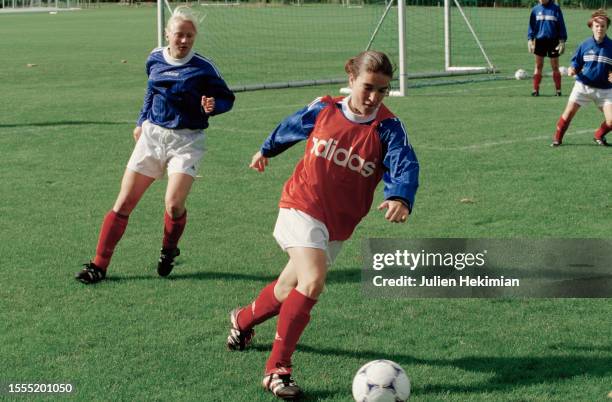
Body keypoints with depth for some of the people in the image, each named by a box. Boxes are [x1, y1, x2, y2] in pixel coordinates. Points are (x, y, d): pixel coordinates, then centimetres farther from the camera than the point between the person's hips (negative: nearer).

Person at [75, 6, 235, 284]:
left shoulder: (202, 68, -10)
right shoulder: (155, 59, 3)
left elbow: (227, 99, -2)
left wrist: (213, 105, -23)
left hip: (186, 141, -4)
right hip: (152, 134, 4)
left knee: (174, 204, -18)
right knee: (124, 203, 1)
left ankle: (168, 251, 14)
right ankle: (99, 265, 8)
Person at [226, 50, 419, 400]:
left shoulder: (388, 127, -10)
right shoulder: (323, 110, -7)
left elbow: (405, 164, -28)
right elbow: (291, 127, 15)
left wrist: (400, 197, -49)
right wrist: (267, 150, 33)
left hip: (339, 225, 3)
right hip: (302, 207, -3)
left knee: (291, 286, 18)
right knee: (313, 281, -24)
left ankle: (243, 320, 50)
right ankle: (277, 369, -17)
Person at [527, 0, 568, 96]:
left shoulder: (556, 9, -3)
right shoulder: (535, 10, 4)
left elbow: (561, 25, 0)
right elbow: (532, 26, 9)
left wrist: (562, 41, -5)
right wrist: (530, 39, 0)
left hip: (553, 41, -2)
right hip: (540, 40, 2)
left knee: (555, 67, 4)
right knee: (538, 66, 2)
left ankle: (558, 90, 12)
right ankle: (536, 90, 6)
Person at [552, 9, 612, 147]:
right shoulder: (585, 45, -2)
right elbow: (576, 63, 8)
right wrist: (572, 70, -14)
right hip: (583, 86, 0)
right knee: (569, 112, -8)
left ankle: (599, 136, 19)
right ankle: (557, 138, 11)